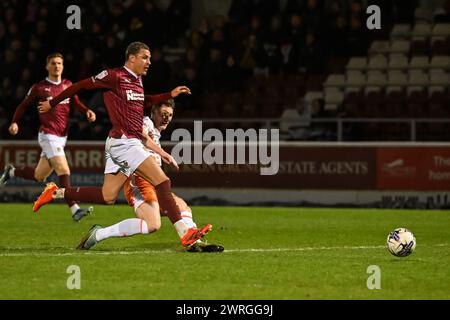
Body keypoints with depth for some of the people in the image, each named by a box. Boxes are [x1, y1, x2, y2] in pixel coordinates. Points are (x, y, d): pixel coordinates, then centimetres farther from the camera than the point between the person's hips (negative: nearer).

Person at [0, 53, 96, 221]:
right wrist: (14, 122, -8)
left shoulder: (68, 85, 11)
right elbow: (24, 105, 5)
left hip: (62, 136, 6)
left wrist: (87, 111, -9)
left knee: (39, 176, 15)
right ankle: (74, 209, -21)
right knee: (64, 171, -19)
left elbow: (75, 103, 12)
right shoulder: (39, 87, -3)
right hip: (48, 135, -6)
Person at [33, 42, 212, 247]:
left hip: (130, 143, 10)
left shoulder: (137, 80, 16)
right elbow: (82, 85, -2)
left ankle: (56, 192, 18)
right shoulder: (114, 76, -10)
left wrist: (170, 95, 26)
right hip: (123, 142, -10)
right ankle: (185, 233, -18)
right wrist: (53, 103, 6)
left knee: (107, 197, 9)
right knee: (162, 182, -15)